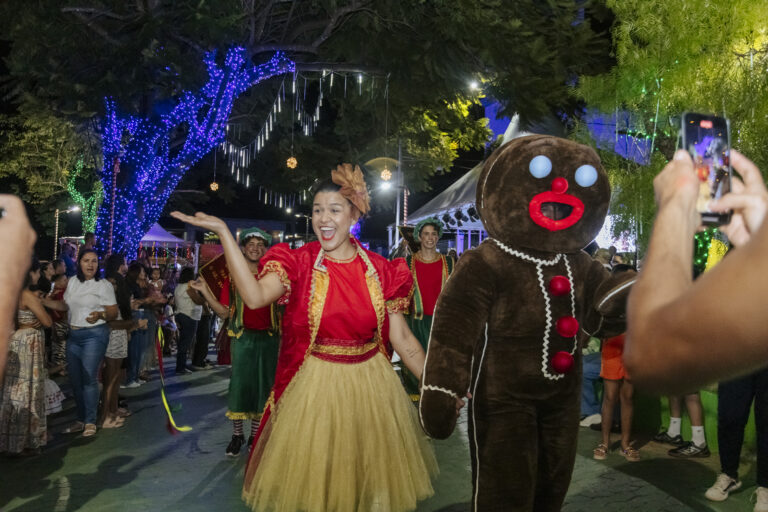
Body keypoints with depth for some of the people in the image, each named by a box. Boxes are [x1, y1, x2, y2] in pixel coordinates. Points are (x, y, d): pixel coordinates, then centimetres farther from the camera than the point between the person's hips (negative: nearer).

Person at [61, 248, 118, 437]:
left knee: (88, 378, -8)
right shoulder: (72, 282, 10)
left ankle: (90, 421, 4)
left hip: (94, 334, -6)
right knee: (75, 379, 8)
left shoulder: (104, 285, -6)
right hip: (73, 335, 6)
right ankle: (81, 419, 21)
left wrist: (100, 315, -26)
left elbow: (114, 312, -8)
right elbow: (65, 304, 20)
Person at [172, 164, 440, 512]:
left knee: (369, 479, 17)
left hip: (371, 385, 2)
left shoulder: (380, 270, -2)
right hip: (313, 386, -1)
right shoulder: (298, 263, -6)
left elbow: (402, 338, 1)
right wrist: (223, 233, -27)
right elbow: (255, 296, -25)